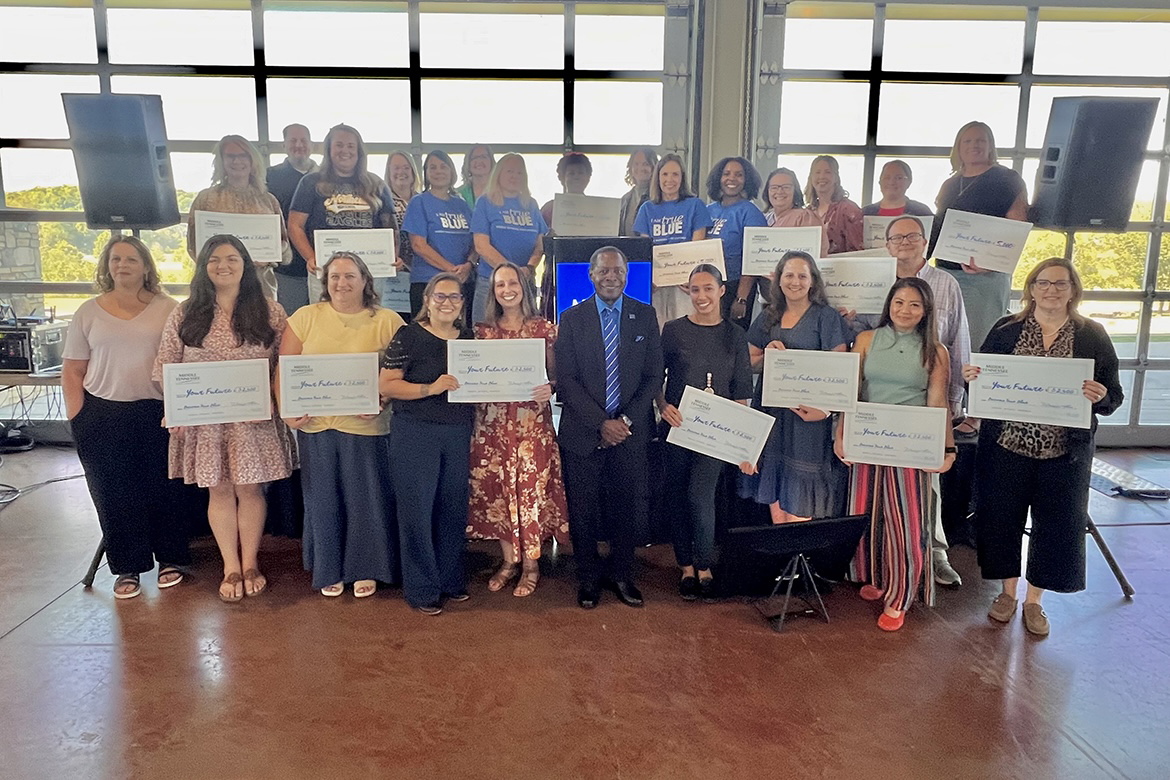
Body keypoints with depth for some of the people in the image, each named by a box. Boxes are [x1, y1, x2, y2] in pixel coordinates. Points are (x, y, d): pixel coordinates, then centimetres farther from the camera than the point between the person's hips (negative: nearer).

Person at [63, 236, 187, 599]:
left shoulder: (167, 309, 2)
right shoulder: (88, 312, 6)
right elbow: (72, 372, 7)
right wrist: (77, 419, 0)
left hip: (157, 412, -1)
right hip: (102, 416, 2)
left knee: (162, 489, 6)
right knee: (114, 494, 7)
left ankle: (169, 559, 23)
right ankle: (127, 568, 21)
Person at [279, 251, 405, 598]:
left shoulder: (388, 321, -1)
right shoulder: (306, 316, 5)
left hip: (366, 426, -2)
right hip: (315, 424, 2)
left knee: (366, 499, 8)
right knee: (322, 499, 13)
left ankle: (365, 569, 26)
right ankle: (329, 570, 30)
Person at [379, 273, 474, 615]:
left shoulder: (469, 338, 11)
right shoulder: (409, 336, -4)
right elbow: (385, 384, -10)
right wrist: (431, 388, -20)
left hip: (459, 434, 5)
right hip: (415, 434, -4)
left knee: (454, 508, 11)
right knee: (417, 510, 1)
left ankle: (451, 580, 28)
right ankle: (421, 589, 16)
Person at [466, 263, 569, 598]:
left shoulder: (544, 328, 3)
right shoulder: (482, 330, 9)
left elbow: (555, 376, 4)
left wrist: (550, 389, -16)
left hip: (532, 422, -2)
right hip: (491, 422, 3)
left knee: (531, 487, 0)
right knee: (495, 488, 6)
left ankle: (531, 564, 15)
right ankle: (509, 560, 22)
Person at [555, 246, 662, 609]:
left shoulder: (645, 316, 4)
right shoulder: (572, 319, 1)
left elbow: (654, 375, 3)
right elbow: (566, 380, -4)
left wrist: (627, 420, -8)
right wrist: (601, 423, -12)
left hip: (630, 431, 1)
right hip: (583, 433, -1)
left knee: (627, 508, 9)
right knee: (583, 512, 7)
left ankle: (622, 576, 28)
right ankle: (588, 578, 25)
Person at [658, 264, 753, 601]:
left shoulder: (735, 335, 4)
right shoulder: (673, 330, 1)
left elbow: (741, 394, 4)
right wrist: (663, 406, -16)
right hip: (677, 427, 1)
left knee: (700, 496, -10)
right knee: (678, 497, 7)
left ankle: (704, 568, 10)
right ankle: (686, 567, 24)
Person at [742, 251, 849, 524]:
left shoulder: (827, 317, 0)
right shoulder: (767, 318, 14)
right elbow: (749, 363, 18)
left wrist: (824, 407, -22)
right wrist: (768, 355, -4)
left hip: (808, 417, -4)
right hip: (770, 416, 4)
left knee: (798, 514, -3)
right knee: (776, 508, 7)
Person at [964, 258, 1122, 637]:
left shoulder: (1092, 335, 2)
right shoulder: (1006, 329, 2)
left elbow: (1113, 397, 2)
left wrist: (1100, 396, -20)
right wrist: (971, 376, -14)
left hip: (1065, 451, 0)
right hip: (1006, 445, 0)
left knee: (1055, 522, 8)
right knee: (1003, 517, 8)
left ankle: (1034, 600, 27)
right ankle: (1008, 591, 30)